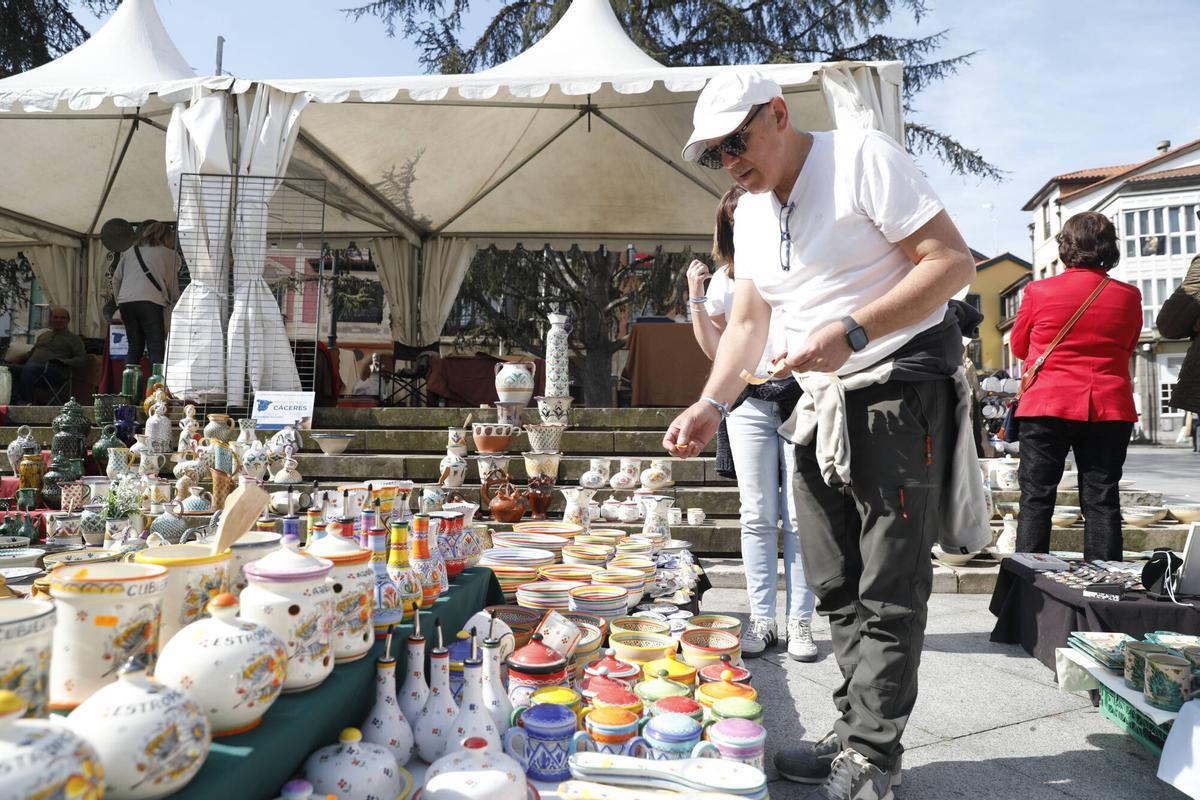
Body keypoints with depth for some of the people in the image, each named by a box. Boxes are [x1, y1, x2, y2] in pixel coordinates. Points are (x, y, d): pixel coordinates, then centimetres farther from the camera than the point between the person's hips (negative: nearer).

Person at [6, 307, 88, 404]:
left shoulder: (73, 338, 14)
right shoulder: (43, 335, 33)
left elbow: (82, 359, 1)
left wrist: (62, 362, -15)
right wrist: (17, 361, 17)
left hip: (55, 370, -6)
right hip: (32, 368, 6)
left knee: (29, 367, -36)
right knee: (9, 368, -24)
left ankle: (27, 402, -28)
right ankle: (18, 401, -33)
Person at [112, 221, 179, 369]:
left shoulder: (130, 252, 25)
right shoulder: (168, 254, 13)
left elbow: (116, 279, 23)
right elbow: (173, 285, 13)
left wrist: (119, 302, 29)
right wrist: (173, 301, 27)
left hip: (126, 301, 5)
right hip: (150, 301, -5)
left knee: (134, 349, 12)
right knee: (156, 350, -8)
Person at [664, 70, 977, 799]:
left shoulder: (863, 158, -11)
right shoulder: (751, 212, 11)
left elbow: (954, 261, -16)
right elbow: (748, 321, 14)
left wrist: (851, 332, -24)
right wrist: (712, 405, -1)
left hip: (901, 393, -7)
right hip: (821, 409, 8)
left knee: (888, 594, -3)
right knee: (837, 589, 11)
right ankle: (858, 734, 23)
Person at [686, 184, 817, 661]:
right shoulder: (726, 278, 13)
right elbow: (716, 350, 8)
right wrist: (696, 300, -1)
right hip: (749, 404, 2)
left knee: (800, 516, -2)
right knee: (758, 517, 3)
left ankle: (800, 621, 6)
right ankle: (761, 619, 10)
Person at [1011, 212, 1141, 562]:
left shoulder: (1038, 291, -6)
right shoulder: (1128, 296, 1)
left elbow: (1019, 347, 7)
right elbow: (1128, 350, 15)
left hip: (1047, 407, -2)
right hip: (1109, 410, 2)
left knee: (1036, 498, 4)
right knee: (1102, 501, 7)